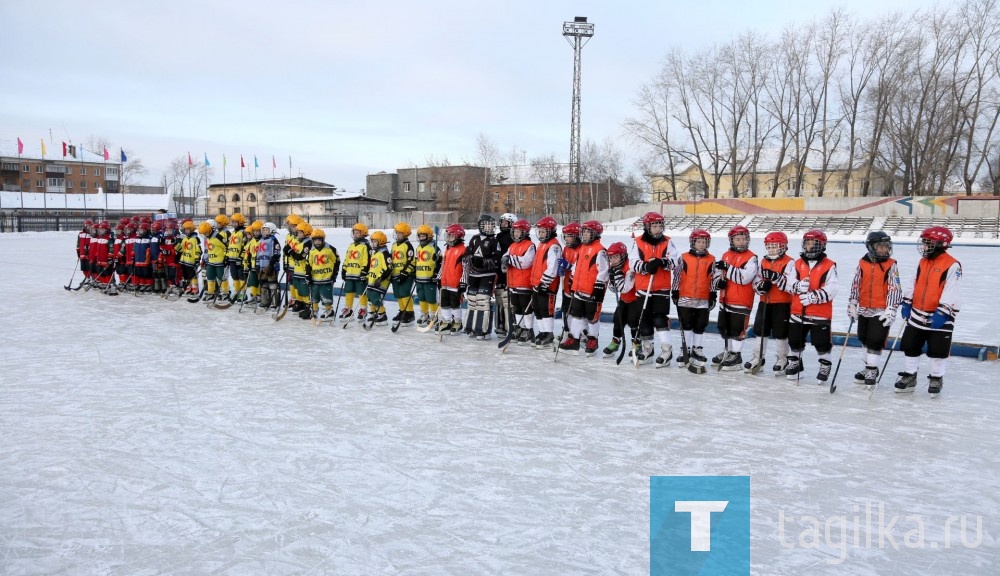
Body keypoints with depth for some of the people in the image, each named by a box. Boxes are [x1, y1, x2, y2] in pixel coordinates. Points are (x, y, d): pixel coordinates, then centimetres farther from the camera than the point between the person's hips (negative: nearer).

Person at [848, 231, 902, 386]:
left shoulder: (891, 265, -8)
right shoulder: (863, 263, 1)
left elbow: (895, 288, -9)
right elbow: (855, 285, 7)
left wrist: (891, 309, -15)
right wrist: (852, 304, 7)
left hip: (881, 311, -4)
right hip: (864, 309, 4)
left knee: (875, 341, -4)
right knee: (864, 339, 16)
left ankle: (872, 371, 9)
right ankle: (869, 367, 32)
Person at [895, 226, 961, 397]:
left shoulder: (952, 265, -15)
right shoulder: (923, 262, 8)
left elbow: (952, 292, -20)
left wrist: (942, 313, -24)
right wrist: (906, 303, 11)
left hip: (940, 317, -6)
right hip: (918, 315, 6)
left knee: (938, 350, 6)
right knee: (910, 346, 9)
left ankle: (936, 379, 22)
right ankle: (909, 376, 22)